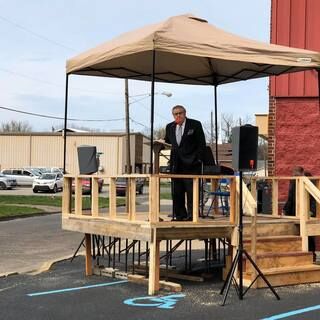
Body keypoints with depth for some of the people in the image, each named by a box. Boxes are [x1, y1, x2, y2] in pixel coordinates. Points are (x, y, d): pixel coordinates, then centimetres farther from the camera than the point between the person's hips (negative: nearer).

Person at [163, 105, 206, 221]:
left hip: (191, 164, -5)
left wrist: (198, 159, -9)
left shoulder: (195, 125, -1)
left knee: (191, 191, -5)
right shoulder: (169, 127, 13)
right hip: (176, 165, 5)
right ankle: (180, 215, 12)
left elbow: (201, 144, -2)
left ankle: (191, 215, -1)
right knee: (177, 192, 6)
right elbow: (167, 142, 21)